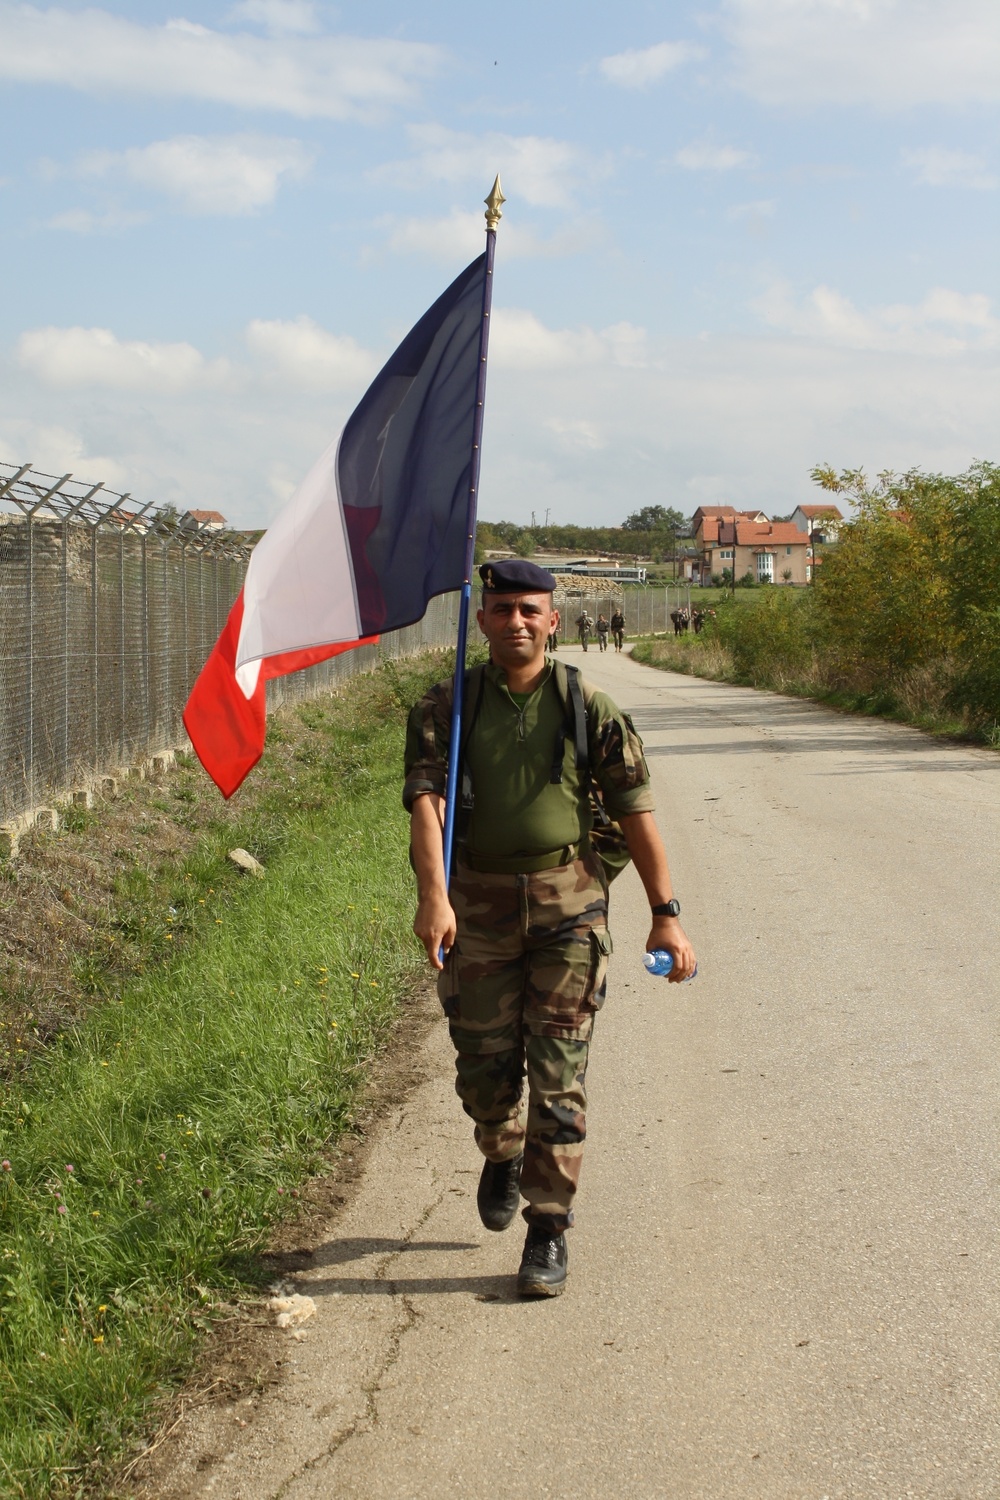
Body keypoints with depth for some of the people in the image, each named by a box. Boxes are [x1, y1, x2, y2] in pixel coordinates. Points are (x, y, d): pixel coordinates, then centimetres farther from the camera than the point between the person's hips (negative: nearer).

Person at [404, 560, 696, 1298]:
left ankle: (549, 1229, 7)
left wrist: (666, 914, -4)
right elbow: (426, 800, -14)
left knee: (558, 1071, -3)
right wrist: (433, 896, -30)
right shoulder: (445, 708, -1)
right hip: (478, 905, 1)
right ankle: (502, 1157, 41)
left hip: (569, 902, -1)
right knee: (485, 1064, 8)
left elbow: (636, 812, 0)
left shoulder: (589, 708, -1)